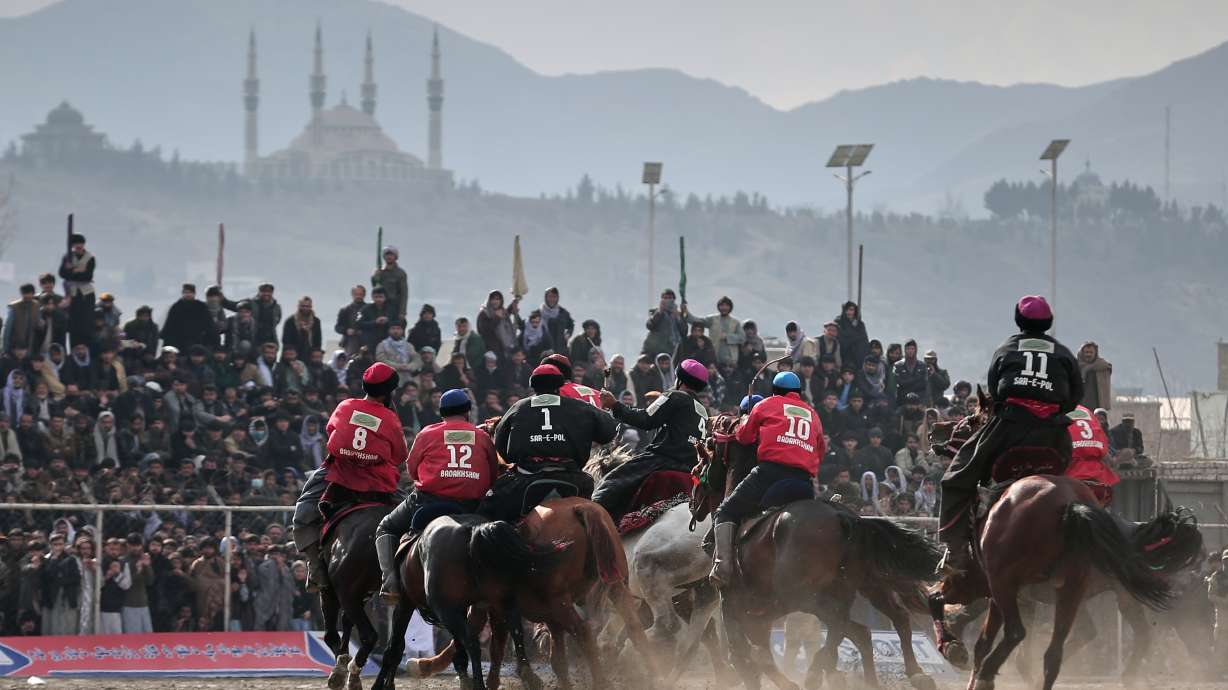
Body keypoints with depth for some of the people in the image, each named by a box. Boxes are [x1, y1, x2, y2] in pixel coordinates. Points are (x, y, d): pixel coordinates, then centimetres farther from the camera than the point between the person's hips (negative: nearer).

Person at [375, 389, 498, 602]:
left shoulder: (427, 435, 4)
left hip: (428, 501, -1)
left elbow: (412, 470, 12)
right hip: (471, 506, 2)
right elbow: (493, 476, 13)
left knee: (387, 529, 19)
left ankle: (390, 579, -2)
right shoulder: (483, 438, 10)